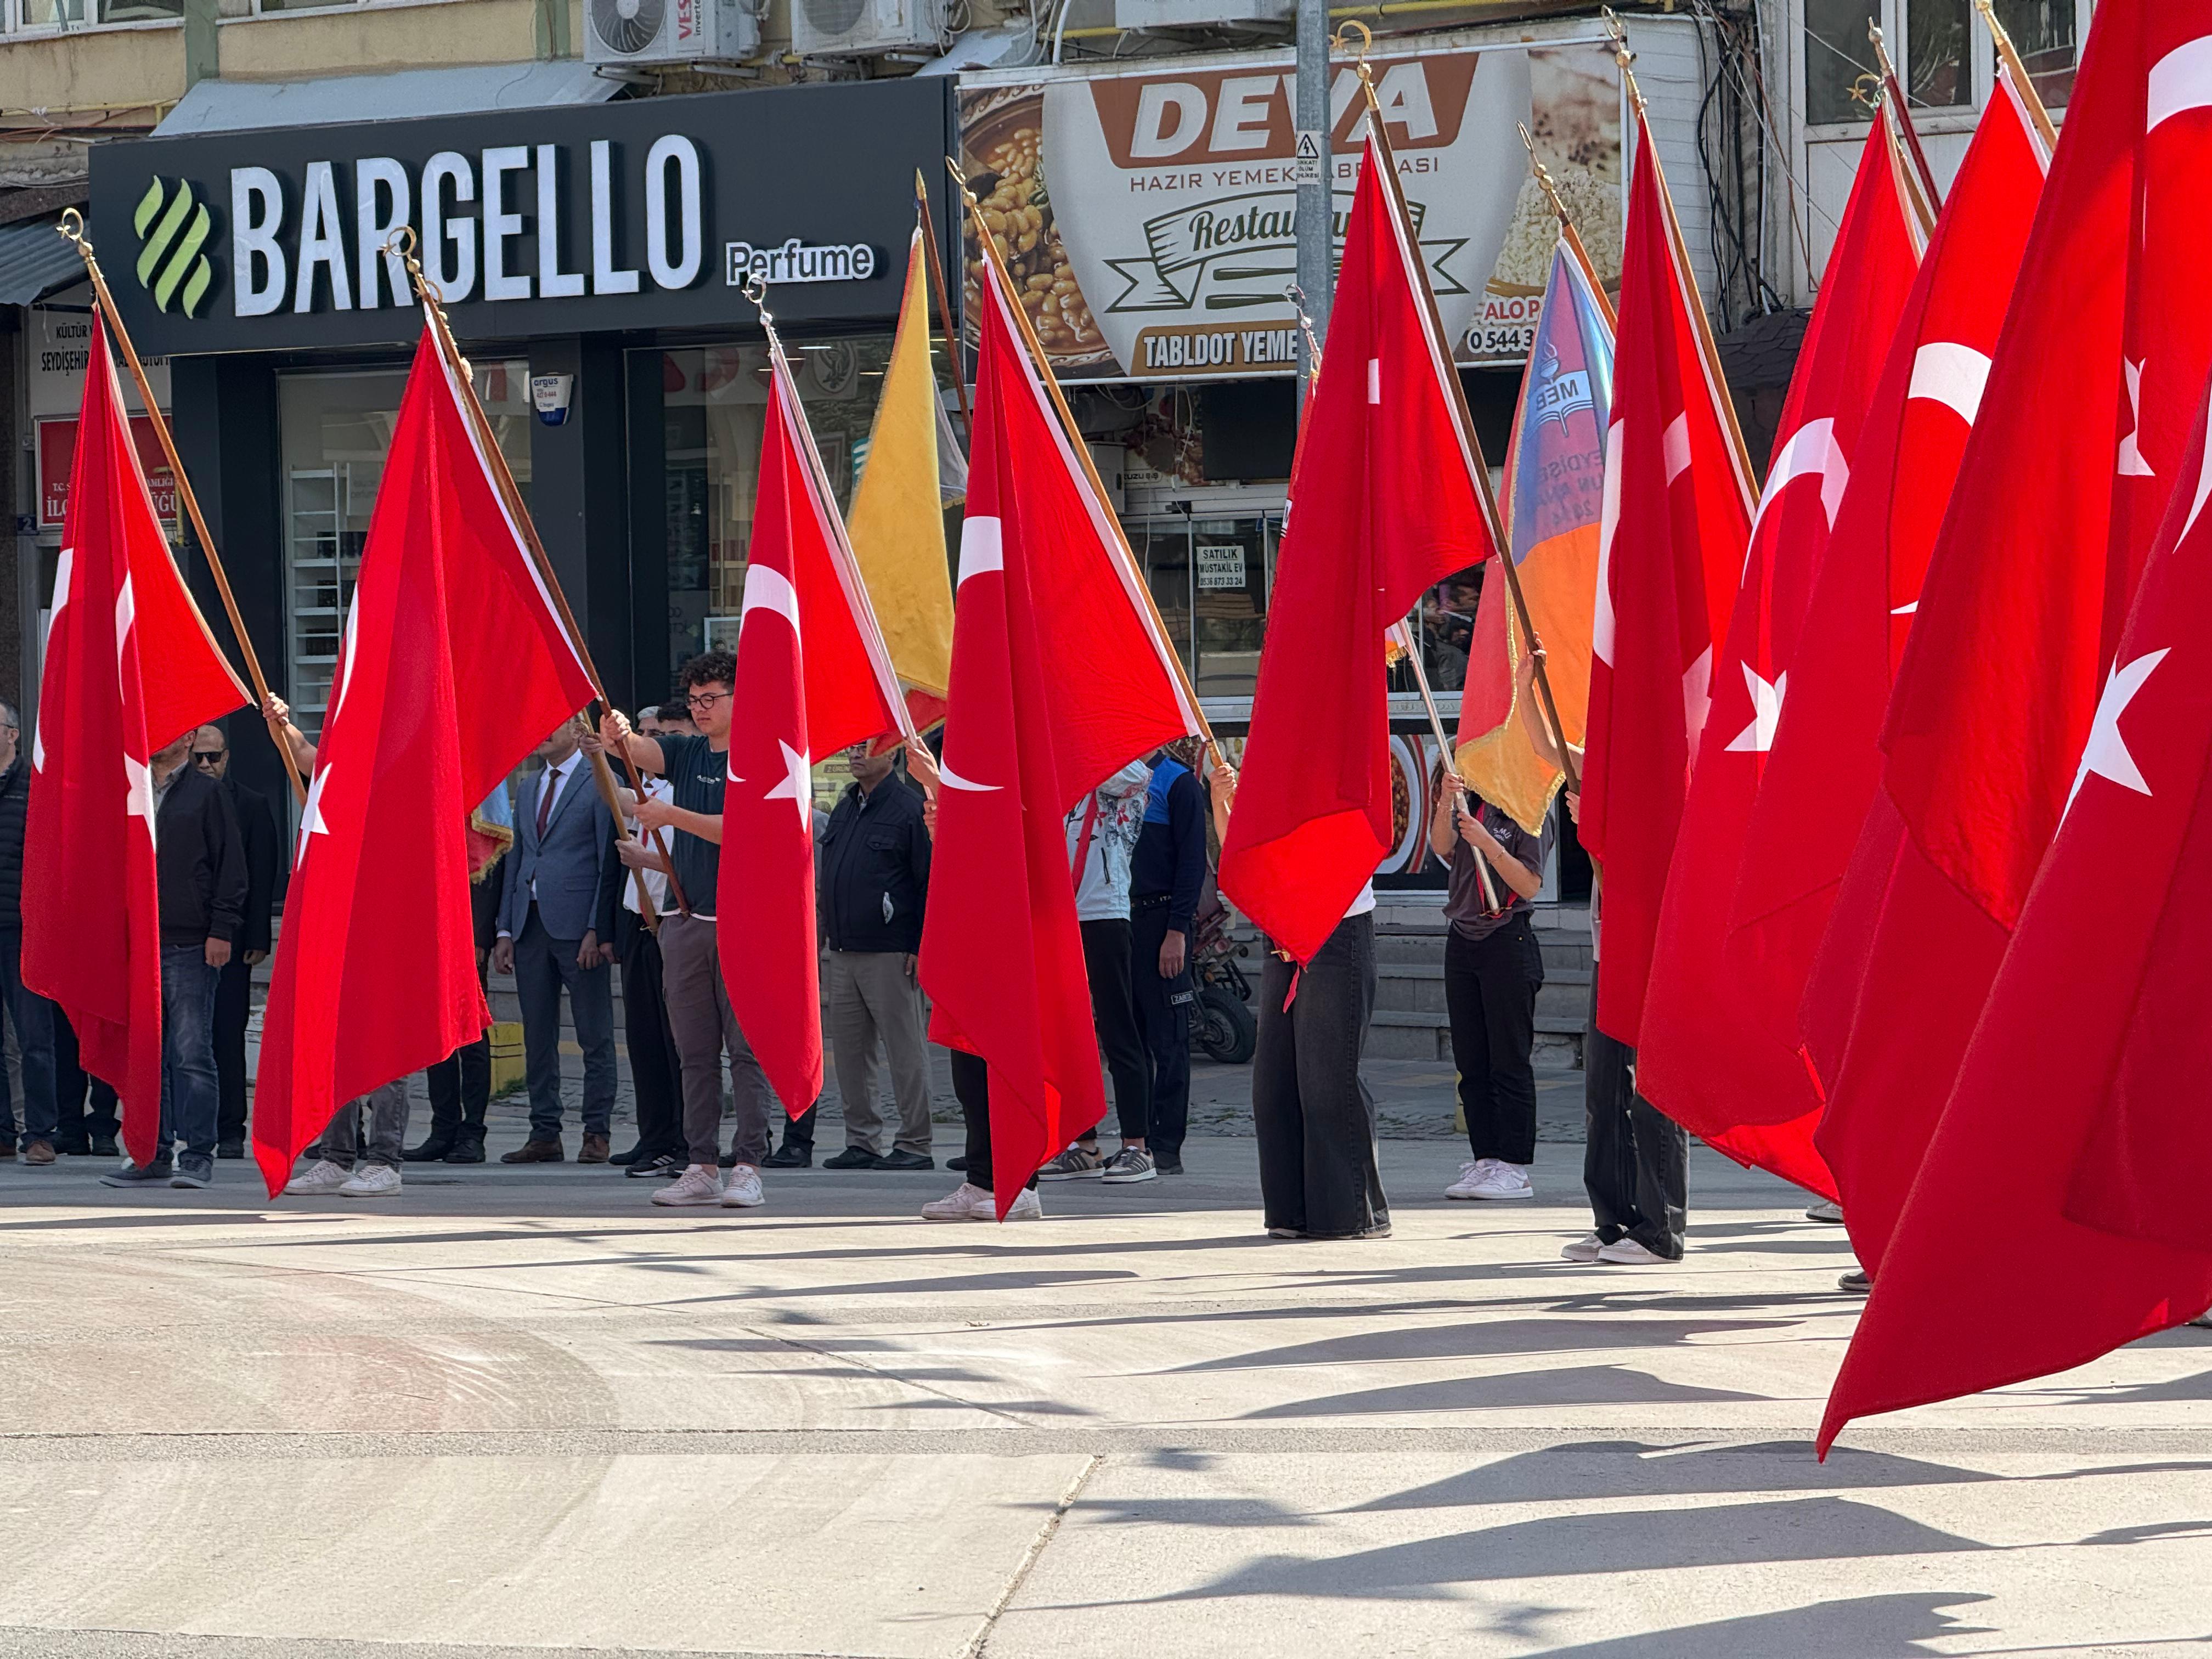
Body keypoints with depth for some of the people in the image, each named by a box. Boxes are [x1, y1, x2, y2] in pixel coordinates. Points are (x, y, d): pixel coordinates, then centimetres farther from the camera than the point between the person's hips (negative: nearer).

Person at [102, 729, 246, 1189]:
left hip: (190, 944, -5)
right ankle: (154, 1154, 11)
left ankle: (197, 1155, -4)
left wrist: (222, 929, -10)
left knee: (192, 1052, -6)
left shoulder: (207, 793, 2)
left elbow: (231, 866, -2)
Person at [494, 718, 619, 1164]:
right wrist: (505, 930, 10)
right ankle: (545, 1134, 11)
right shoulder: (529, 788, 19)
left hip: (577, 925, -7)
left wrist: (597, 930, -14)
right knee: (538, 1038, 7)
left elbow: (609, 862, -7)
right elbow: (516, 859, 19)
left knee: (595, 1038, -2)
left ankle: (596, 1133, 1)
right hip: (530, 923, 7)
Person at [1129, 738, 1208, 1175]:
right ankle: (1136, 1142, 12)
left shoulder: (1178, 783, -4)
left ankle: (1166, 1150, -2)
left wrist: (1177, 930, -16)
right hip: (1119, 921, 7)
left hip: (1159, 920, -7)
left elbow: (1192, 862, -9)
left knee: (1167, 1040, -3)